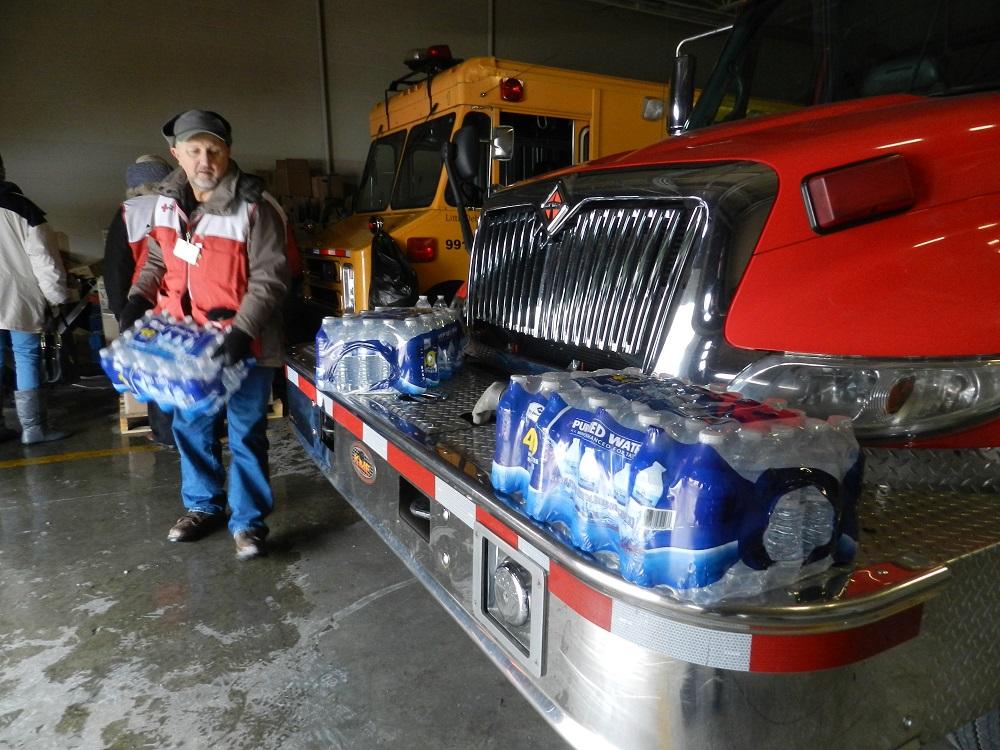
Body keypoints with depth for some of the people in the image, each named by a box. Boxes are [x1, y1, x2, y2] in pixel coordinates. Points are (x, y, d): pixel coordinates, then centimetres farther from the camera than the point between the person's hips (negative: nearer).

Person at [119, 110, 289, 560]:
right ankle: (202, 506, 36)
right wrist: (139, 298, 1)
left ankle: (248, 522, 17)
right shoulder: (167, 202, 4)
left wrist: (242, 332, -27)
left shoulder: (253, 208, -17)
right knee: (190, 427, 17)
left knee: (245, 434, 3)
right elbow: (158, 260, 18)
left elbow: (269, 279, -18)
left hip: (243, 345, -6)